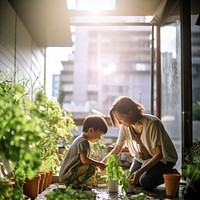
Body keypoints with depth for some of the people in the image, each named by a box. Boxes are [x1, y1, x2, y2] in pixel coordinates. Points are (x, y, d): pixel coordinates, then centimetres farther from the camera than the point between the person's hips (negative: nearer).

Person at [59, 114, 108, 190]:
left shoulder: (80, 139, 16)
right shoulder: (83, 142, -17)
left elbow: (84, 160, 21)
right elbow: (84, 160, -25)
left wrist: (96, 165, 9)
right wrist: (99, 164, -13)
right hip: (67, 175, -10)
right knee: (91, 169, -28)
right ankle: (75, 184, -14)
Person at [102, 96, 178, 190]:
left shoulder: (152, 123, -31)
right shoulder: (125, 126, -13)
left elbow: (159, 153, -27)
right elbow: (117, 149, 1)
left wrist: (140, 171, -36)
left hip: (163, 157, -6)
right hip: (143, 157, 6)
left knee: (145, 182, -24)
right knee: (130, 181, -10)